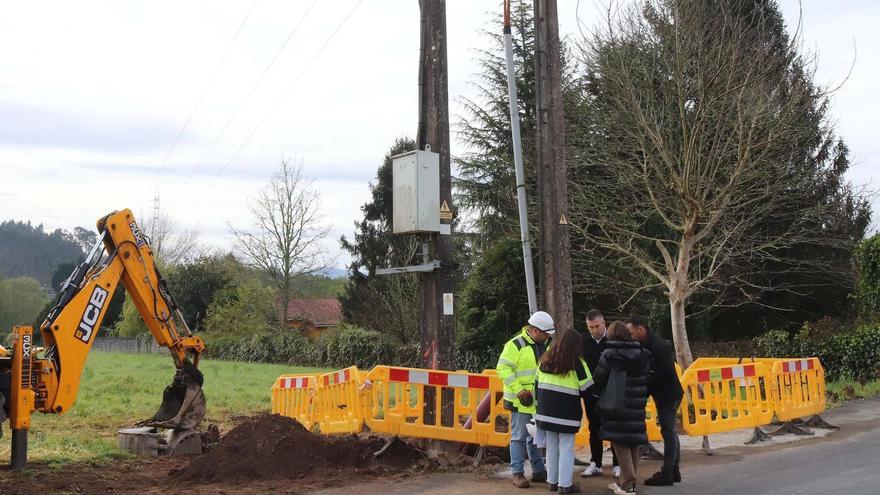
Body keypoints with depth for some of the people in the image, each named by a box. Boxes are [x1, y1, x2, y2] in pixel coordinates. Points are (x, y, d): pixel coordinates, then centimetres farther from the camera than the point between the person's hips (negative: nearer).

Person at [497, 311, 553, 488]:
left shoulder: (544, 345, 9)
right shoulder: (516, 345, -15)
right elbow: (503, 369, -19)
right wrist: (518, 389, -23)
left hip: (539, 400, 7)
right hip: (521, 400, -7)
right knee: (519, 437, 0)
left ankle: (538, 471, 26)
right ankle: (517, 473, 7)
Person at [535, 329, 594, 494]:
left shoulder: (545, 360, 5)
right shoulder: (576, 363, -11)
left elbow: (538, 384, 12)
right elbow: (587, 389, -7)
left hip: (546, 411, 5)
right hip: (567, 413, -5)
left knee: (551, 447, 14)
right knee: (566, 448, 1)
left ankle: (552, 481, 20)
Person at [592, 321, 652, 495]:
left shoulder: (609, 355, -10)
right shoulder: (642, 355, 5)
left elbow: (598, 380, -5)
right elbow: (646, 380, 9)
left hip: (616, 406, -5)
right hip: (637, 407, 5)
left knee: (621, 443, 0)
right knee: (633, 443, 14)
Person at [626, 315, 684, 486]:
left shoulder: (658, 346, -20)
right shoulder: (647, 346, 9)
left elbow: (667, 373, -25)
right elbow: (648, 371, 12)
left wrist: (647, 388, -18)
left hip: (668, 394, -10)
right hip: (664, 394, 10)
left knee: (668, 431, -5)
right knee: (669, 431, 14)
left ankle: (667, 474, 0)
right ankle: (673, 471, 23)